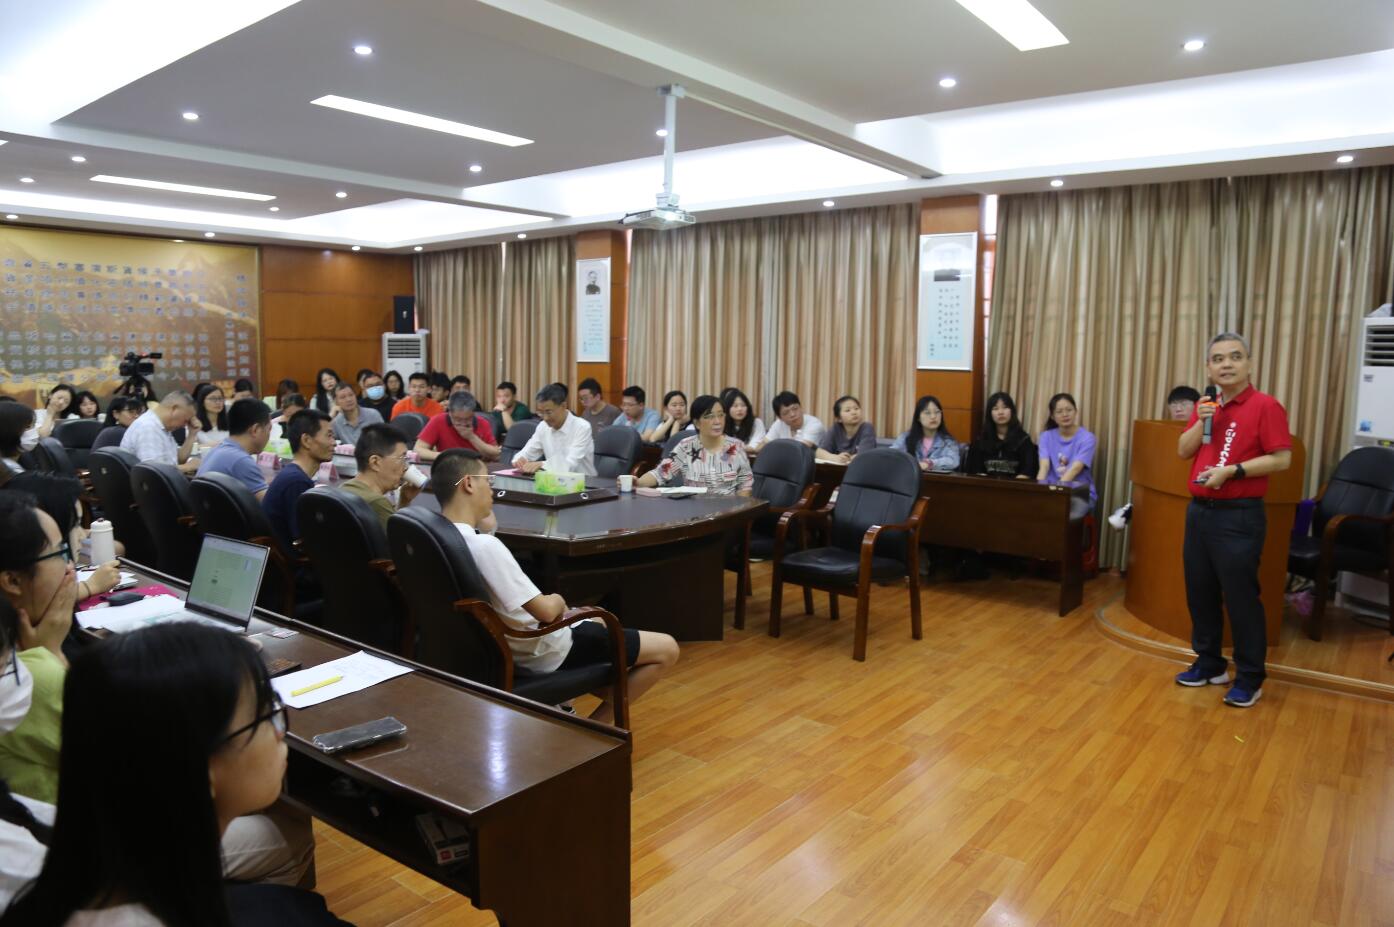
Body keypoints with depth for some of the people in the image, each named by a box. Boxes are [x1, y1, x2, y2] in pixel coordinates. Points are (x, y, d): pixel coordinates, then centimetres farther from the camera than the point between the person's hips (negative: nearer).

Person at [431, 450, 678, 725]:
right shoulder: (484, 545, -33)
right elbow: (546, 611, -30)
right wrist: (557, 601, -8)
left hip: (503, 645, 10)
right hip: (543, 651, -10)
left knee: (596, 622, 37)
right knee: (667, 649, -2)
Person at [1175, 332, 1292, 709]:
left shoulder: (1266, 405, -9)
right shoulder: (1205, 406, 12)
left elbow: (1281, 459, -13)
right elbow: (1183, 451, 8)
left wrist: (1231, 471, -20)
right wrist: (1202, 421, -7)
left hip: (1239, 516, -7)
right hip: (1199, 511, 7)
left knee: (1240, 597, -2)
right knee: (1200, 593, 13)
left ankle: (1249, 678, 11)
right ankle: (1209, 664, 27)